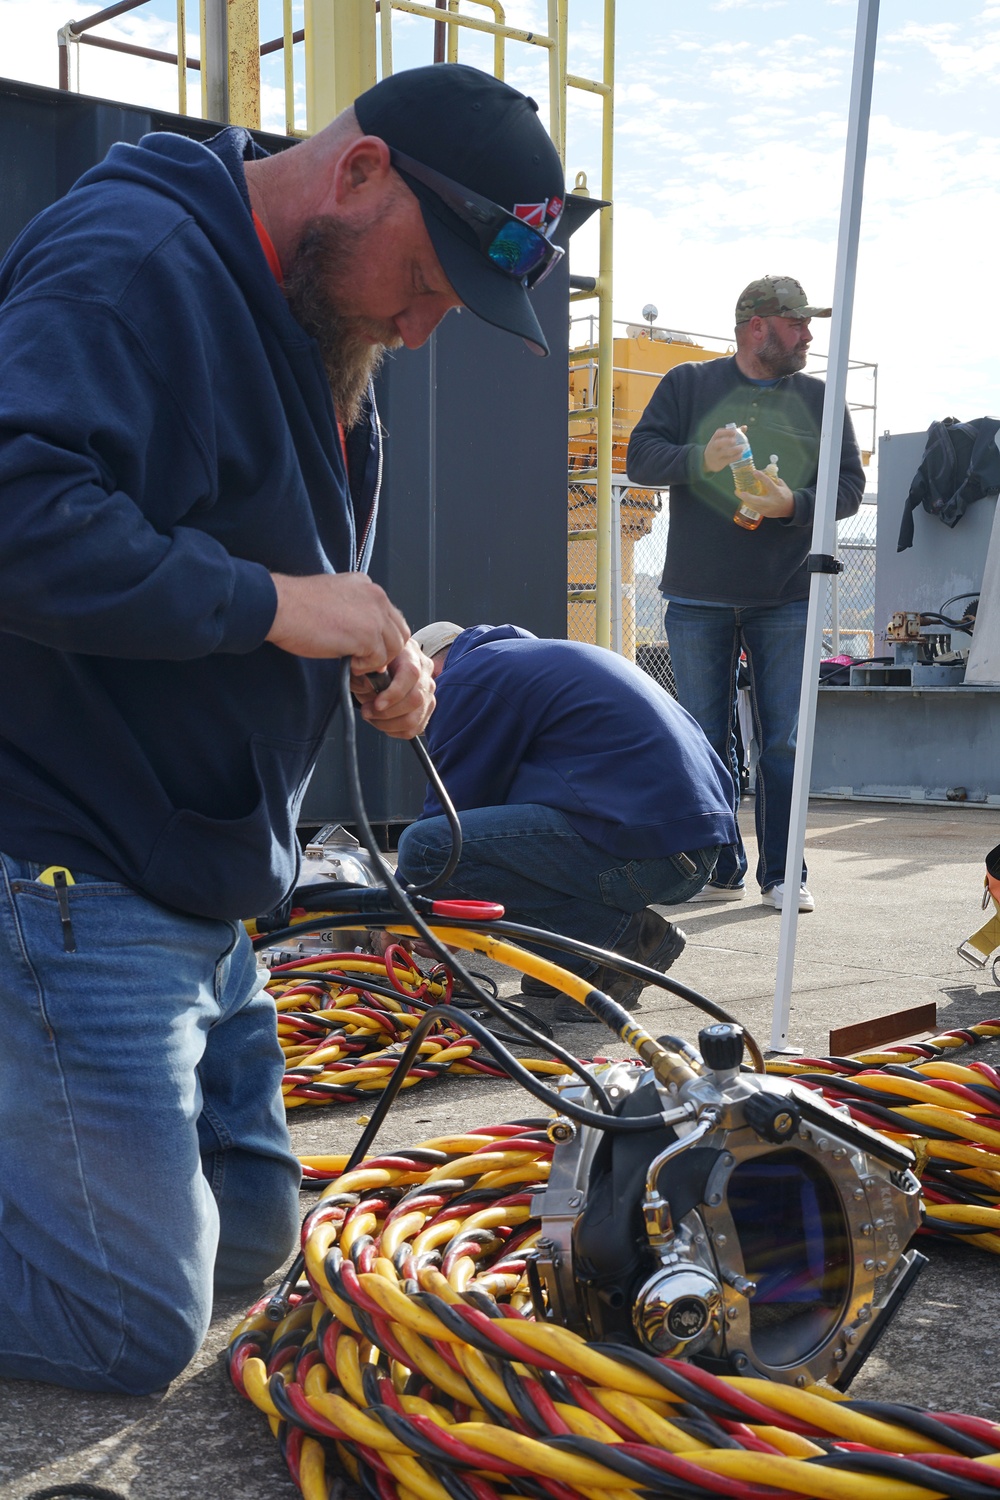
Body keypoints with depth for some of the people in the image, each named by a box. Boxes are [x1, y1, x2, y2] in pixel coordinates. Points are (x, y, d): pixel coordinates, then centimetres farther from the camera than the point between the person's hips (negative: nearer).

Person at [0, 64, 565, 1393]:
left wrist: (369, 654, 3)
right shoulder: (131, 260, -17)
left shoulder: (319, 328, 15)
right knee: (136, 1326, -3)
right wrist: (270, 601, -26)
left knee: (251, 1243, 18)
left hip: (199, 881, 10)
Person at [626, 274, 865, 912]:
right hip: (699, 601, 0)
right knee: (707, 743, 4)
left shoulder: (819, 398, 10)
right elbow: (641, 456, -1)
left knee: (784, 743, -1)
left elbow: (850, 484, 6)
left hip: (785, 601, 1)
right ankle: (720, 870, 14)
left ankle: (782, 873, 8)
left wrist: (794, 505, -13)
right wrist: (700, 458, -19)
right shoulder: (689, 384, 7)